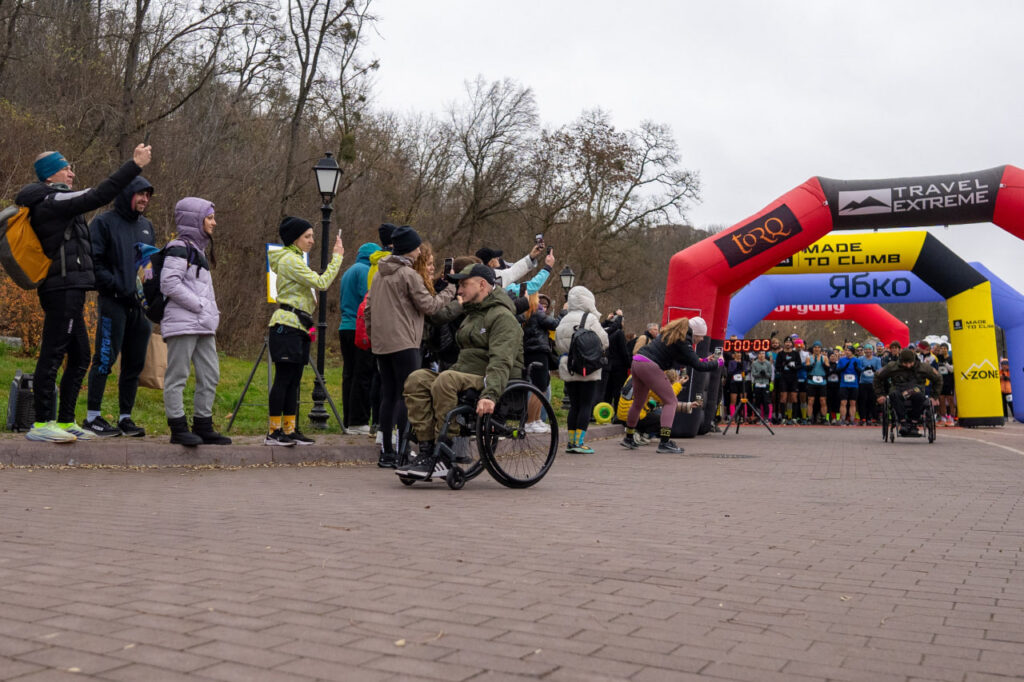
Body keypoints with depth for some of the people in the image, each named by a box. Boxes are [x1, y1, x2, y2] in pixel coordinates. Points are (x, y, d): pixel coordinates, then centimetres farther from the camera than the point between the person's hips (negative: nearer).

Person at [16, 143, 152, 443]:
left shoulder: (52, 203, 20)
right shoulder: (51, 201, -11)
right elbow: (99, 196, -17)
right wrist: (135, 165, -15)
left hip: (67, 291, 11)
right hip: (63, 289, -11)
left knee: (80, 358, 13)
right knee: (52, 356, -8)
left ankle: (65, 421, 19)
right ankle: (41, 423, -4)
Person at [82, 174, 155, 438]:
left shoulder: (147, 226, 18)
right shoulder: (104, 223, -1)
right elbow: (94, 263, -8)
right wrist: (119, 287, -15)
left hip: (141, 304, 6)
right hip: (113, 302, -6)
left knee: (135, 363, 7)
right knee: (105, 358, -8)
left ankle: (125, 417, 15)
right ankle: (92, 416, 0)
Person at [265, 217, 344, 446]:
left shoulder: (295, 259, 22)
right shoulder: (289, 260, -11)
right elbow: (322, 283, -18)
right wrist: (337, 257, -11)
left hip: (298, 326, 10)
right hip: (287, 325, -10)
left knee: (294, 380, 8)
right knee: (284, 379, -9)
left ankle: (290, 429, 11)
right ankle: (273, 432, -5)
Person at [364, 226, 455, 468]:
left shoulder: (380, 274, 16)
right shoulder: (408, 274, -8)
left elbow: (368, 308, 18)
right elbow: (429, 306, -8)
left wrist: (372, 334, 25)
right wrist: (450, 290, 4)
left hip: (381, 344, 8)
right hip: (403, 343, -8)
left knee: (388, 395, 10)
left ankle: (387, 452, 13)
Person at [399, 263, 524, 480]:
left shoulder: (502, 317, -7)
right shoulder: (472, 314, 24)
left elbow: (501, 362, -22)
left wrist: (490, 395, -35)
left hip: (488, 381, -9)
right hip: (465, 376, 9)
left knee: (446, 380, -35)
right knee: (417, 379, -13)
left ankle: (444, 459, -31)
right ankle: (426, 451, -22)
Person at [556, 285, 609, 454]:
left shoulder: (563, 321, 9)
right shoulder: (590, 319, -9)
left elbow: (557, 346, 12)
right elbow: (604, 342, -8)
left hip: (568, 370, 6)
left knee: (574, 405, 11)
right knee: (587, 405, -2)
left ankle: (571, 441, 11)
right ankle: (578, 442, -6)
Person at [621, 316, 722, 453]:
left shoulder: (672, 333, 18)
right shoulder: (682, 341, -9)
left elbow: (677, 361, 24)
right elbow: (698, 367, -10)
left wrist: (704, 361, 22)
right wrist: (718, 363, 6)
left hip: (636, 361, 9)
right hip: (649, 366, -9)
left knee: (638, 402, 21)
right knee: (671, 401, -4)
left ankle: (629, 439, 32)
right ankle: (664, 442, -12)